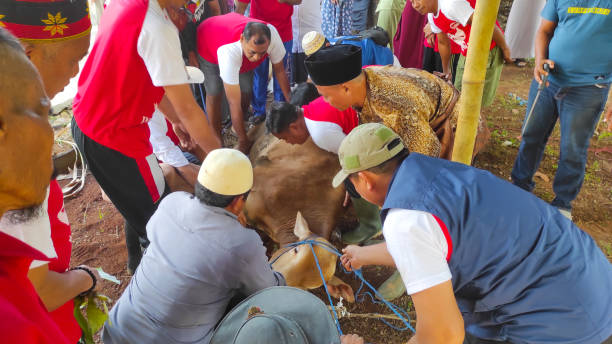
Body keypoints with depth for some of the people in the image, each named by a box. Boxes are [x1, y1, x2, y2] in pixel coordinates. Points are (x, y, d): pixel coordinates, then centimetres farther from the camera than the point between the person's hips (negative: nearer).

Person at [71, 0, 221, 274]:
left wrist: (175, 119, 16)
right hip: (112, 135, -9)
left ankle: (137, 261, 47)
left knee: (139, 202, 26)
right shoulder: (157, 28, -27)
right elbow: (187, 108, -24)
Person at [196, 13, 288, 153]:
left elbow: (280, 70, -18)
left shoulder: (271, 33, -38)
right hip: (208, 47, -4)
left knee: (246, 91, -3)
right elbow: (234, 103, -42)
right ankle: (217, 139, 8)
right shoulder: (230, 52, -48)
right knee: (215, 93, -10)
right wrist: (243, 141, -36)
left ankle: (237, 126, 23)